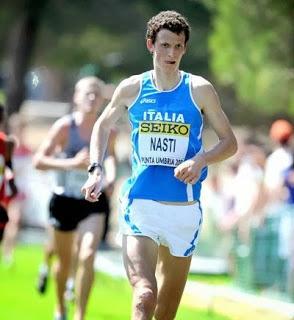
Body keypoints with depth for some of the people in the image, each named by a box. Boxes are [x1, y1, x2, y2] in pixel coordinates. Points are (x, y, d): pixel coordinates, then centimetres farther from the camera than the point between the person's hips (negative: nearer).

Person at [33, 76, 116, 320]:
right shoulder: (65, 126, -11)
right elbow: (39, 161, -14)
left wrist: (110, 177, -4)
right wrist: (71, 163, -26)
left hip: (94, 201, 1)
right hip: (65, 199, -1)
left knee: (87, 257, -19)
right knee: (64, 261, 14)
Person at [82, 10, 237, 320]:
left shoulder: (199, 90, 0)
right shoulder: (132, 88, 3)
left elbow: (229, 142, 5)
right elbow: (102, 126, 20)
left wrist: (201, 160, -15)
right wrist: (95, 169, 5)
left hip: (184, 209, 1)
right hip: (140, 204, -1)